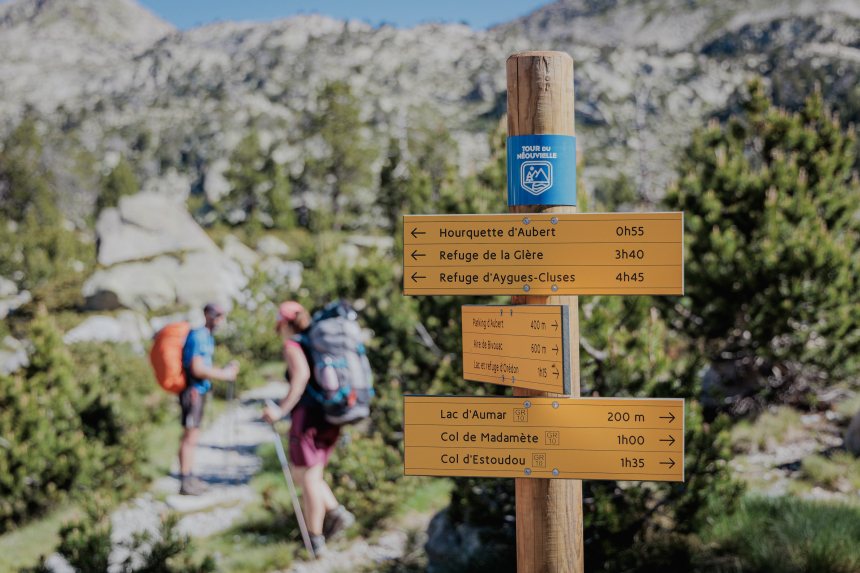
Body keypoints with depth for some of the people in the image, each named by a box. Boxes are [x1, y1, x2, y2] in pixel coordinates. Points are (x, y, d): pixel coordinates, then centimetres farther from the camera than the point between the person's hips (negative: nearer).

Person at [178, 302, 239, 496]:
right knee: (190, 436, -6)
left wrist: (225, 370, 5)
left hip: (199, 391, 10)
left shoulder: (207, 337, 15)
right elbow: (197, 369, -23)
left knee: (191, 436, 14)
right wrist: (224, 375, -14)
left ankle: (188, 478, 22)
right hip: (193, 391, -10)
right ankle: (185, 482, -2)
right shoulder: (198, 336, -16)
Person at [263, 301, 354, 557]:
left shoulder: (292, 345, -5)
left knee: (309, 479, 1)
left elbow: (302, 374, -25)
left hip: (308, 415, -8)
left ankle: (316, 541, 5)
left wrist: (282, 409, -23)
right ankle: (336, 513, 6)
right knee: (300, 473, 20)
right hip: (330, 418, 8)